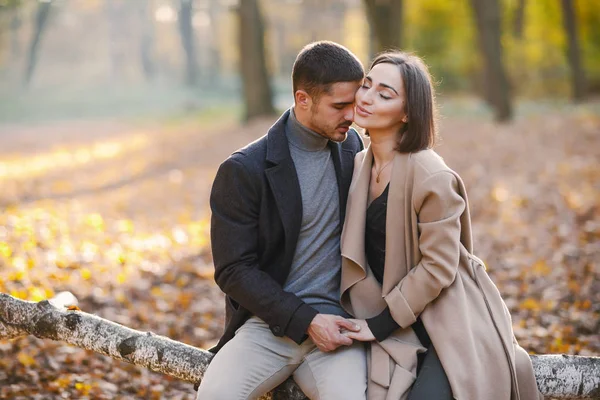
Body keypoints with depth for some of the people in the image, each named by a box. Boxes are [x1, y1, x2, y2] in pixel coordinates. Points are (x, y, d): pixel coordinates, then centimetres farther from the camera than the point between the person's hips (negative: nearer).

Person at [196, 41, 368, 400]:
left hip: (337, 319, 3)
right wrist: (305, 321, -15)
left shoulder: (352, 146, 7)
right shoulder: (243, 171, -7)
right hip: (268, 321, -2)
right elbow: (233, 270, -7)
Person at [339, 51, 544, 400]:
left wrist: (381, 325, -12)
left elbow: (438, 266, -17)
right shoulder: (360, 165, 4)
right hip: (405, 329, 6)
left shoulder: (432, 178, -19)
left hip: (452, 326, -6)